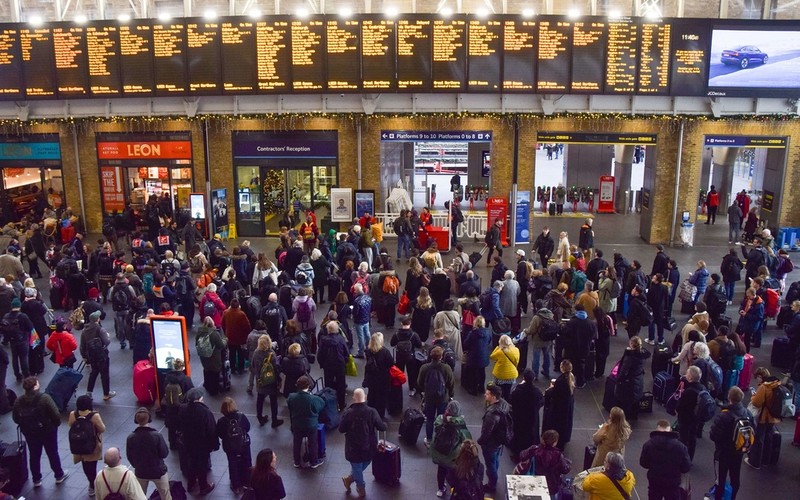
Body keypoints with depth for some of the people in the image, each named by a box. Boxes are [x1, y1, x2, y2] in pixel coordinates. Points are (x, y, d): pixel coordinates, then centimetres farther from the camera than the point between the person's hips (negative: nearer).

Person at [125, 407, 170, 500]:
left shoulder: (130, 437, -16)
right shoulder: (157, 435, -25)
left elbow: (129, 457, -3)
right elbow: (164, 454, -15)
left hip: (140, 472, 3)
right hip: (158, 471, -3)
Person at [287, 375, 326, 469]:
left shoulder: (291, 397, -19)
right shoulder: (314, 399, -29)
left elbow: (290, 410, -1)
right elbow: (322, 404, -9)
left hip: (296, 425, 3)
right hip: (311, 425, -3)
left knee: (296, 443, 22)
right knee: (313, 443, 18)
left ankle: (297, 462, 38)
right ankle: (314, 462, 35)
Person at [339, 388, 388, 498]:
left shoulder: (347, 413, -19)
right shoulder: (372, 412, -18)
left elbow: (341, 430, -8)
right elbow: (382, 427, -8)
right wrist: (385, 424, 14)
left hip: (353, 448, -1)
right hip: (369, 447, 1)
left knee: (357, 468, 21)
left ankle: (361, 490, 37)